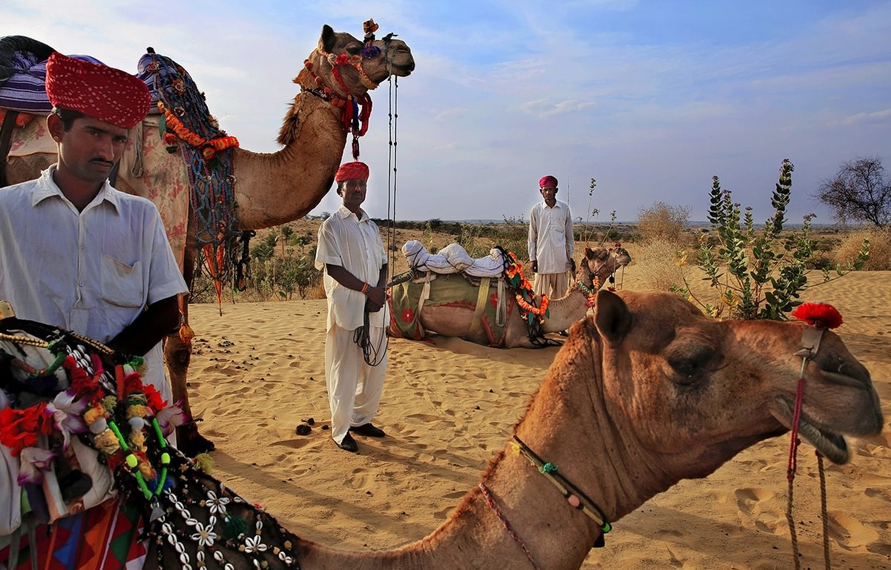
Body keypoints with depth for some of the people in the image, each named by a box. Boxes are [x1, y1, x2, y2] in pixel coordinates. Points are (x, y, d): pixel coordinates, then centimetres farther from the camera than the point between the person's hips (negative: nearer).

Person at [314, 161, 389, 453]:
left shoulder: (372, 226, 16)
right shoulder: (332, 225, -3)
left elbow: (382, 264, 16)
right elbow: (333, 267, -11)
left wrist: (381, 289, -4)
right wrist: (367, 289, -15)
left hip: (374, 309, 7)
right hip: (346, 307, -6)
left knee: (375, 367, 12)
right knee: (344, 372, 0)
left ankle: (361, 419, 29)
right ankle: (340, 429, 14)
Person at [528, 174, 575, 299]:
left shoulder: (565, 208, 5)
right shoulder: (536, 210, 2)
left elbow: (569, 235, 11)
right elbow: (532, 237, 5)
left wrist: (571, 257, 8)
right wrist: (532, 258, 0)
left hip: (560, 260, 1)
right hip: (542, 259, -1)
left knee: (560, 294, 5)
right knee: (541, 295, 0)